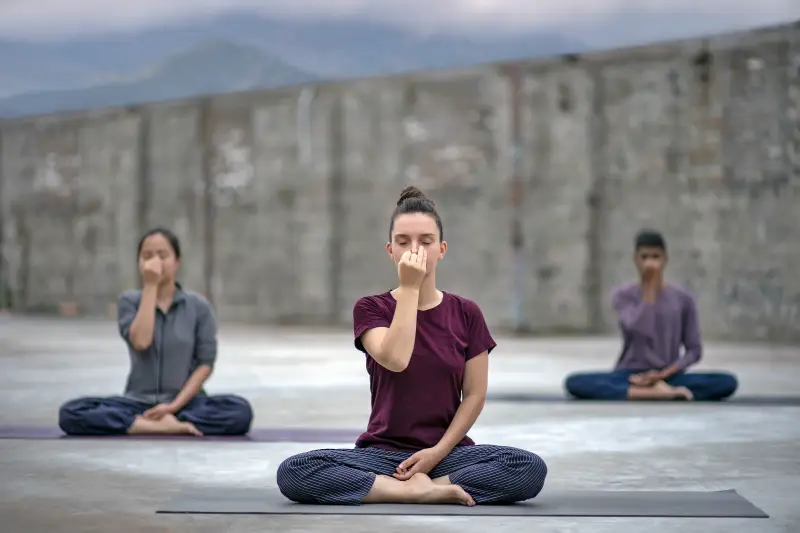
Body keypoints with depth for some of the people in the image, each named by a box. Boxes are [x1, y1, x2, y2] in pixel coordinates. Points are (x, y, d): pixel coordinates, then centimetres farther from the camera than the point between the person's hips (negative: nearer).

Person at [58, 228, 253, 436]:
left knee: (240, 410, -31)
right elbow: (141, 342, -16)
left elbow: (205, 363, -1)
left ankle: (139, 424, -28)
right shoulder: (129, 300, 3)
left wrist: (175, 405, -14)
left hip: (185, 401, -1)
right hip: (139, 401, 1)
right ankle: (168, 426, -32)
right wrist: (150, 286, -14)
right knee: (70, 413, -26)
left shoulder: (198, 306, 1)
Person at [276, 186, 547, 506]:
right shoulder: (370, 309, -1)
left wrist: (438, 451, -11)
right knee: (292, 473, -28)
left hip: (448, 451, 1)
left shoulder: (466, 314, 2)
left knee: (531, 469, -29)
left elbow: (474, 395, 2)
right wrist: (409, 287, -18)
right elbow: (395, 360, -21)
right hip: (383, 452, 0)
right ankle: (422, 491, -25)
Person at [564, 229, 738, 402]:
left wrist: (664, 374, -12)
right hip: (630, 376, -1)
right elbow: (640, 329, -18)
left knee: (728, 382, -25)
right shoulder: (623, 295, 0)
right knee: (574, 383, -29)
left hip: (670, 377, 1)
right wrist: (650, 286, -12)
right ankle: (657, 392, -34)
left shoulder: (683, 298, 4)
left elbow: (694, 350, 3)